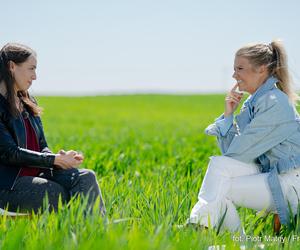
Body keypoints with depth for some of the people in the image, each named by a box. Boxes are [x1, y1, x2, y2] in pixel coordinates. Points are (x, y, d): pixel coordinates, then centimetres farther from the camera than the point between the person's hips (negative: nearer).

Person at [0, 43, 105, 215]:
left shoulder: (28, 104, 16)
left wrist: (61, 157, -8)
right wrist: (56, 160, -15)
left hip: (36, 175, 7)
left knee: (86, 177, -17)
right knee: (63, 195, -28)